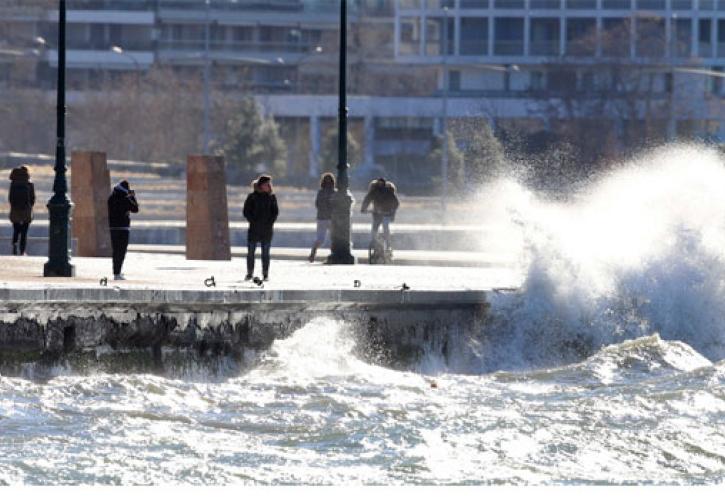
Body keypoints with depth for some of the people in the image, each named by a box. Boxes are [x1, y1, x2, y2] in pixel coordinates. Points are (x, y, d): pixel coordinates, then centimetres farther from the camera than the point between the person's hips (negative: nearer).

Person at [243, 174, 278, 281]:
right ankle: (249, 273, 9)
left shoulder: (271, 197, 4)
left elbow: (275, 212, 4)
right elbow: (246, 212, -1)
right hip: (254, 229, -1)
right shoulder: (252, 197, -1)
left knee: (265, 253, 2)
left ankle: (265, 274, 6)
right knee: (250, 252, 1)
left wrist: (269, 223, -8)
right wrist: (253, 222, -11)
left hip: (267, 229, 1)